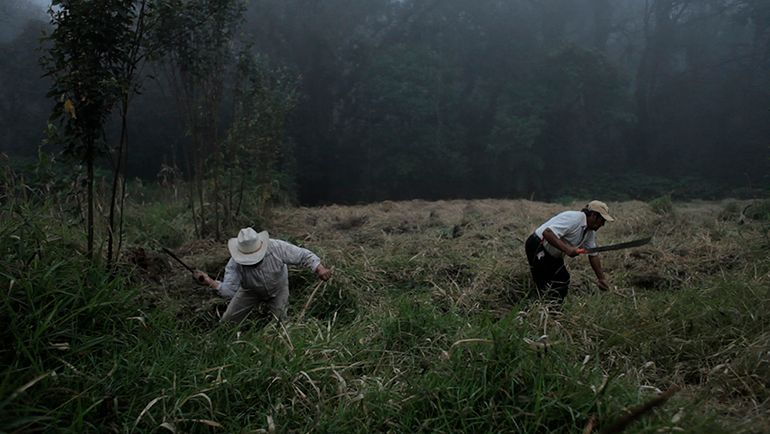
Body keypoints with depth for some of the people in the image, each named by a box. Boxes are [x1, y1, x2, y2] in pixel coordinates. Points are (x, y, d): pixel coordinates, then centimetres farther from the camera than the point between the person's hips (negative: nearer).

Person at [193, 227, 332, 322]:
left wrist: (320, 268, -44)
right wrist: (209, 281, -51)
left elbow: (304, 255, -28)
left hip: (277, 289, -1)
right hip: (250, 291, 1)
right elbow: (229, 291, -34)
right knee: (227, 321, 1)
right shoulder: (235, 263, -31)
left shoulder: (277, 247, -35)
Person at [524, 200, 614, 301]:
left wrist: (601, 278, 9)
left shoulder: (590, 232, 5)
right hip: (537, 247, -10)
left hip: (553, 254, 10)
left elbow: (593, 255, 12)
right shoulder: (574, 218, -26)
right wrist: (567, 249, -40)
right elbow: (547, 232, -36)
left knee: (563, 280, 12)